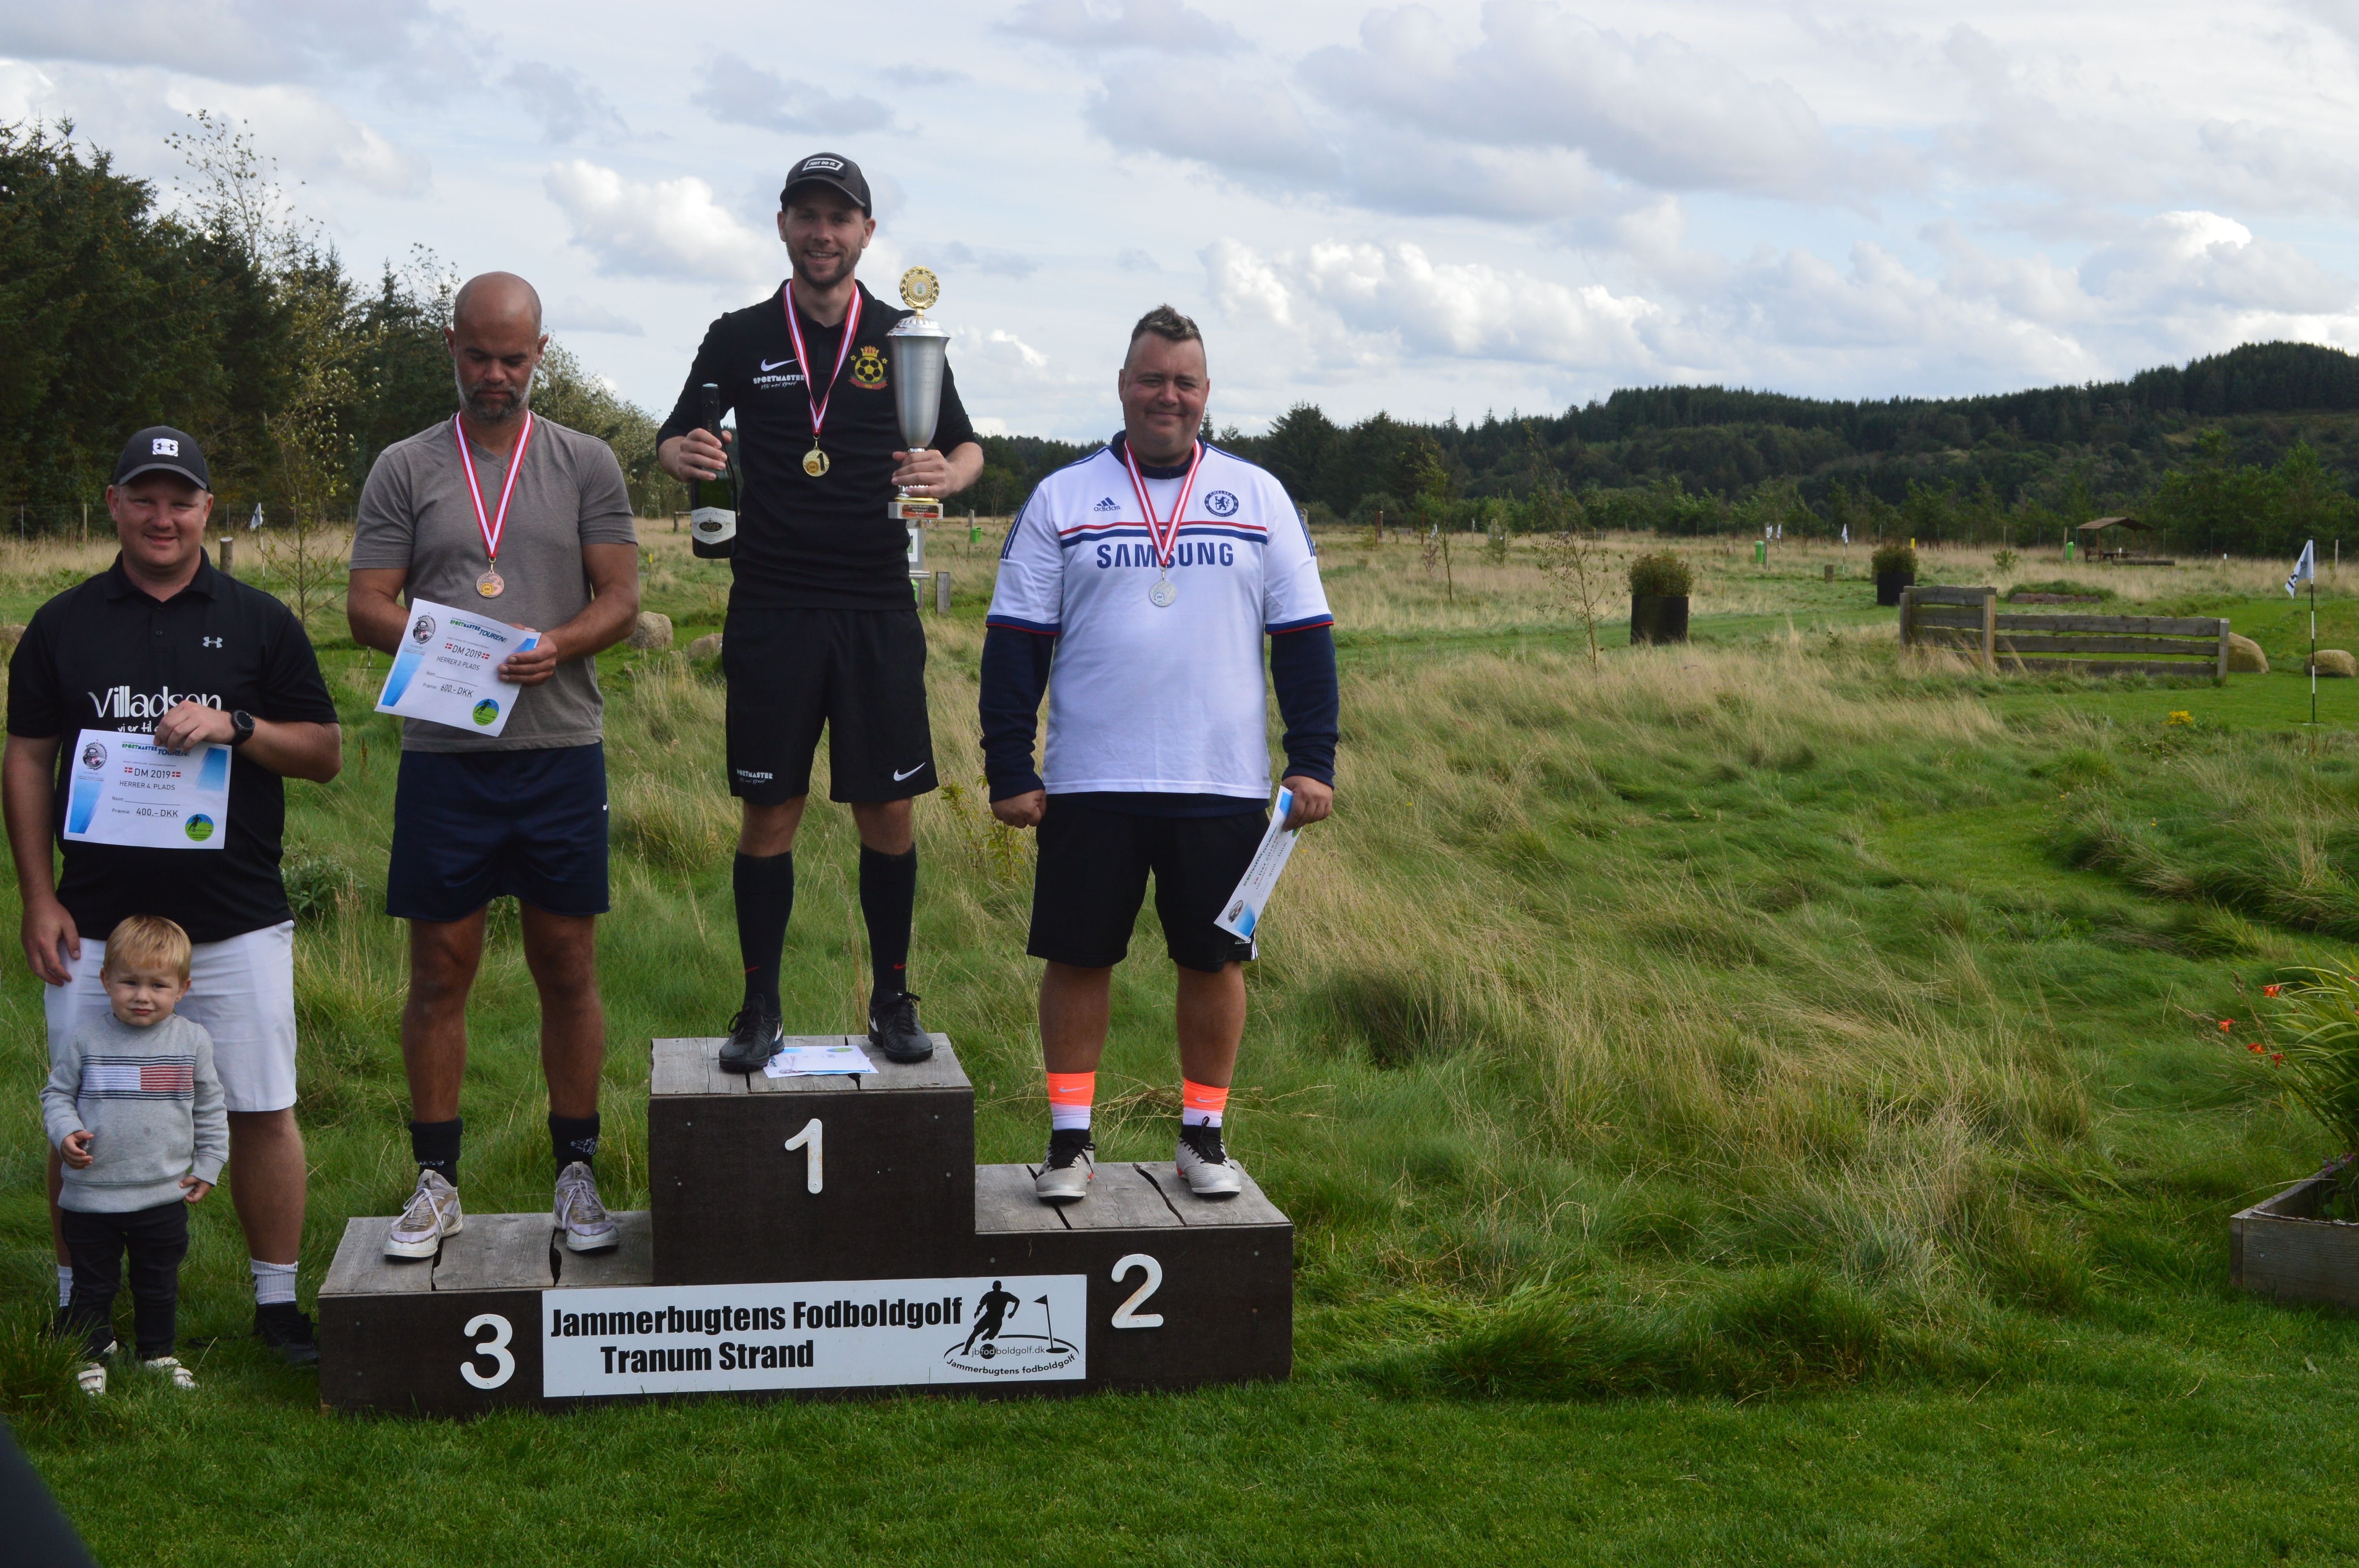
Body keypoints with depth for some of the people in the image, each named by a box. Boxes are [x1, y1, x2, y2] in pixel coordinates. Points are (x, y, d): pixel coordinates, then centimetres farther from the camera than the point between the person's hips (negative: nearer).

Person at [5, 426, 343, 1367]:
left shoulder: (259, 622, 7)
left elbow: (325, 754, 5)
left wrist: (234, 725, -13)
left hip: (237, 922, 0)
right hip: (95, 922, 1)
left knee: (262, 1110, 0)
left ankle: (277, 1302, 12)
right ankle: (76, 1310, 18)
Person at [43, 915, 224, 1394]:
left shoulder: (192, 1041, -3)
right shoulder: (85, 1041, -7)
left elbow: (210, 1109, 8)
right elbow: (57, 1093, 4)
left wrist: (207, 1167, 7)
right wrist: (65, 1133, -14)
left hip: (164, 1195, 1)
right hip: (91, 1195, -1)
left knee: (159, 1283, 15)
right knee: (93, 1283, 10)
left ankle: (159, 1353, 32)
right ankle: (93, 1356, 26)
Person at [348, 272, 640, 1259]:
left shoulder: (586, 464, 8)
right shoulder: (405, 470, 8)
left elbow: (620, 599, 4)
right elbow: (367, 608, 3)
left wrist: (559, 644, -16)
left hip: (561, 748, 0)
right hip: (443, 755, 0)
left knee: (568, 971, 5)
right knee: (440, 972, 4)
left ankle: (577, 1175, 16)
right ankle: (436, 1181, 14)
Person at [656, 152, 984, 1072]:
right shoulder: (740, 339, 6)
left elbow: (969, 449, 13)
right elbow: (672, 442, 13)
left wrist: (947, 474, -11)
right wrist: (684, 456, -11)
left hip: (878, 613, 0)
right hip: (771, 609, 0)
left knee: (887, 814, 3)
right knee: (769, 815, 2)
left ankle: (892, 1001, 17)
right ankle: (760, 1011, 13)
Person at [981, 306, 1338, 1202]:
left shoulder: (1259, 499, 9)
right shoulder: (1061, 500, 6)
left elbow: (1305, 638, 9)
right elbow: (1015, 643, 4)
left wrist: (1313, 760, 0)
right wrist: (1009, 771, -2)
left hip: (1223, 784, 1)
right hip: (1090, 784, -1)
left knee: (1215, 961, 5)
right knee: (1078, 958, 3)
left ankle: (1204, 1136, 19)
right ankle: (1070, 1138, 14)